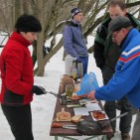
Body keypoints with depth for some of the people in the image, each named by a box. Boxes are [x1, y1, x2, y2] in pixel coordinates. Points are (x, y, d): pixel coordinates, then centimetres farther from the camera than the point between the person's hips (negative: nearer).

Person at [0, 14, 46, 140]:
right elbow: (12, 83, -25)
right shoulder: (14, 50, -22)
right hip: (15, 104, -10)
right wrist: (32, 89, -17)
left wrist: (31, 88, 7)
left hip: (19, 102, 10)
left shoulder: (19, 46, 10)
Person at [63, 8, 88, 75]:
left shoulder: (79, 26, 16)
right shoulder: (68, 27, -12)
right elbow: (67, 44, -20)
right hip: (78, 58, -9)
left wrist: (85, 53, 18)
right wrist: (75, 56, -20)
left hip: (85, 56, 9)